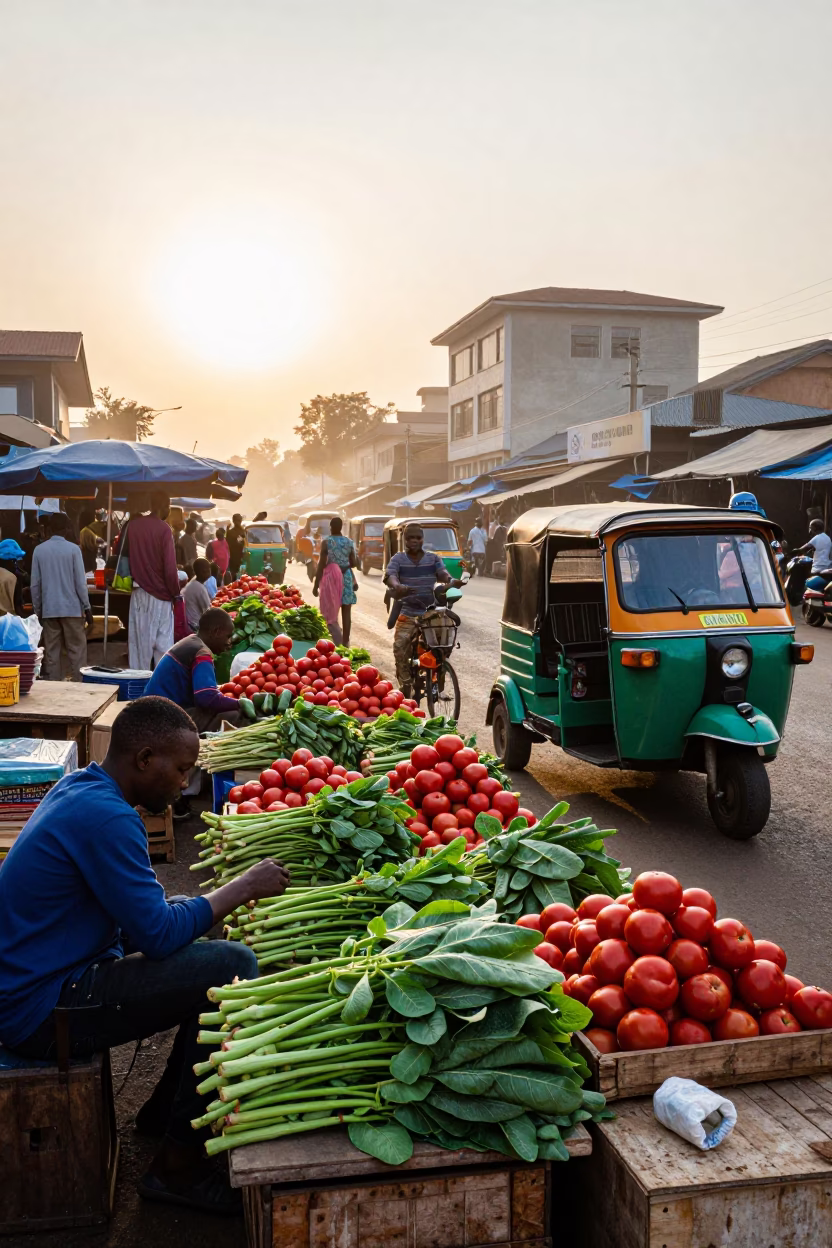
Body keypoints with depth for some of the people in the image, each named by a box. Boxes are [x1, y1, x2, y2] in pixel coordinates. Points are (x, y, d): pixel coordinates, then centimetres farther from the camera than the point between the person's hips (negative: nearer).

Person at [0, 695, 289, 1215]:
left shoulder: (82, 790, 7)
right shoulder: (106, 817, -24)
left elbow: (141, 909, 14)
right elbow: (160, 935, -23)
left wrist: (232, 898, 4)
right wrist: (244, 888, -11)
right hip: (43, 1010, -10)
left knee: (213, 955, 15)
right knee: (232, 966, -20)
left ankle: (165, 1112, 26)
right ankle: (178, 1167, -8)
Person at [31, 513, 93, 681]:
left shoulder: (39, 550, 2)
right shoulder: (73, 549, -7)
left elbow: (35, 584, 4)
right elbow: (80, 582, -8)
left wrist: (37, 609, 14)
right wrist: (87, 607, 0)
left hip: (48, 609, 3)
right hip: (72, 608, -3)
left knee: (51, 652, 6)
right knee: (77, 651, 2)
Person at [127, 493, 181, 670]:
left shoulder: (132, 525, 3)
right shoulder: (164, 529, -13)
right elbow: (170, 568, -15)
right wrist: (176, 592, -2)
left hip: (139, 593, 4)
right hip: (160, 595, -4)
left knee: (139, 641, 8)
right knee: (163, 645, 1)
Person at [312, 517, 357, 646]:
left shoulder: (326, 542, -9)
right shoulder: (349, 542, 1)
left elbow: (321, 565, -10)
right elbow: (353, 563, 5)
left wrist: (316, 584, -5)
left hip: (331, 578, -3)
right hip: (346, 577, 3)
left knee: (331, 612, 2)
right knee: (346, 612, 8)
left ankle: (339, 641, -16)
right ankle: (345, 642, 11)